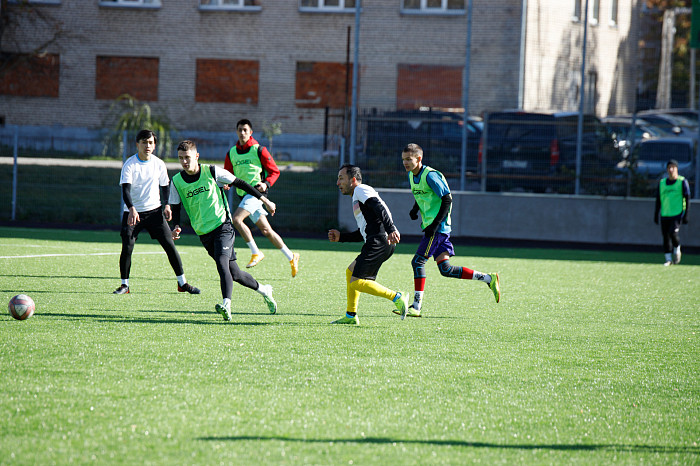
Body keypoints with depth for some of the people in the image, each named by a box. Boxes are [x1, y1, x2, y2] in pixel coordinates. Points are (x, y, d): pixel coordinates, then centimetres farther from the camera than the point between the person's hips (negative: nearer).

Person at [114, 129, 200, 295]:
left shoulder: (159, 164, 0)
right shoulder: (129, 164, -11)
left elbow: (165, 185, 15)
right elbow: (125, 189, -21)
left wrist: (167, 205, 0)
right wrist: (132, 209, -37)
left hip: (154, 210, 2)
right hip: (133, 212, -2)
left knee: (170, 245, -4)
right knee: (127, 248, -13)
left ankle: (182, 283, 6)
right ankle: (124, 285, 3)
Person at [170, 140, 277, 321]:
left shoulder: (211, 172, -7)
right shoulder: (177, 181, 1)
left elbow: (239, 184, 1)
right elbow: (175, 208, 8)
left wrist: (264, 200, 4)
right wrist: (176, 227, -13)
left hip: (222, 226, -4)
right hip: (203, 233, 4)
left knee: (221, 262, -28)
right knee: (234, 274, 9)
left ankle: (226, 303, -38)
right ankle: (263, 290, 32)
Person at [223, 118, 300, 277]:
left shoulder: (259, 150, -3)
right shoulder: (231, 153, 14)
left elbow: (275, 171, 0)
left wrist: (266, 184, -17)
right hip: (244, 194, 6)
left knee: (236, 219, -24)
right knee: (266, 231, 7)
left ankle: (256, 253, -13)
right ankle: (291, 257, 19)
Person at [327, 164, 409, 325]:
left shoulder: (361, 190, -1)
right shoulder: (357, 197, 30)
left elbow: (380, 208, -18)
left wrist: (391, 230, -31)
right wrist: (341, 237, 29)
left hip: (379, 241, -11)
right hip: (378, 243, 11)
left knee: (356, 282, -12)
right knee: (351, 271, 22)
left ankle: (396, 297, -17)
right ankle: (350, 316, 24)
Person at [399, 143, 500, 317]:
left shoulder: (430, 175, -16)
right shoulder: (412, 175, 11)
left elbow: (447, 199, -17)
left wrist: (435, 224, -23)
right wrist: (415, 209, 8)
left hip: (438, 227, -9)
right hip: (431, 226, 9)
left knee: (418, 261, -11)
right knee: (445, 269, 5)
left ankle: (416, 306, -8)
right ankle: (489, 279, 11)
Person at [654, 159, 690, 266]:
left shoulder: (682, 182, 0)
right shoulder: (662, 183, 11)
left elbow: (687, 199, -1)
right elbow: (658, 200, 16)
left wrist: (686, 215, -7)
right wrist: (656, 215, 12)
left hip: (678, 213, -4)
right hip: (665, 215, 4)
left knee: (673, 233, -19)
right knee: (666, 237, 2)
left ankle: (677, 249, 8)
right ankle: (668, 259, 11)